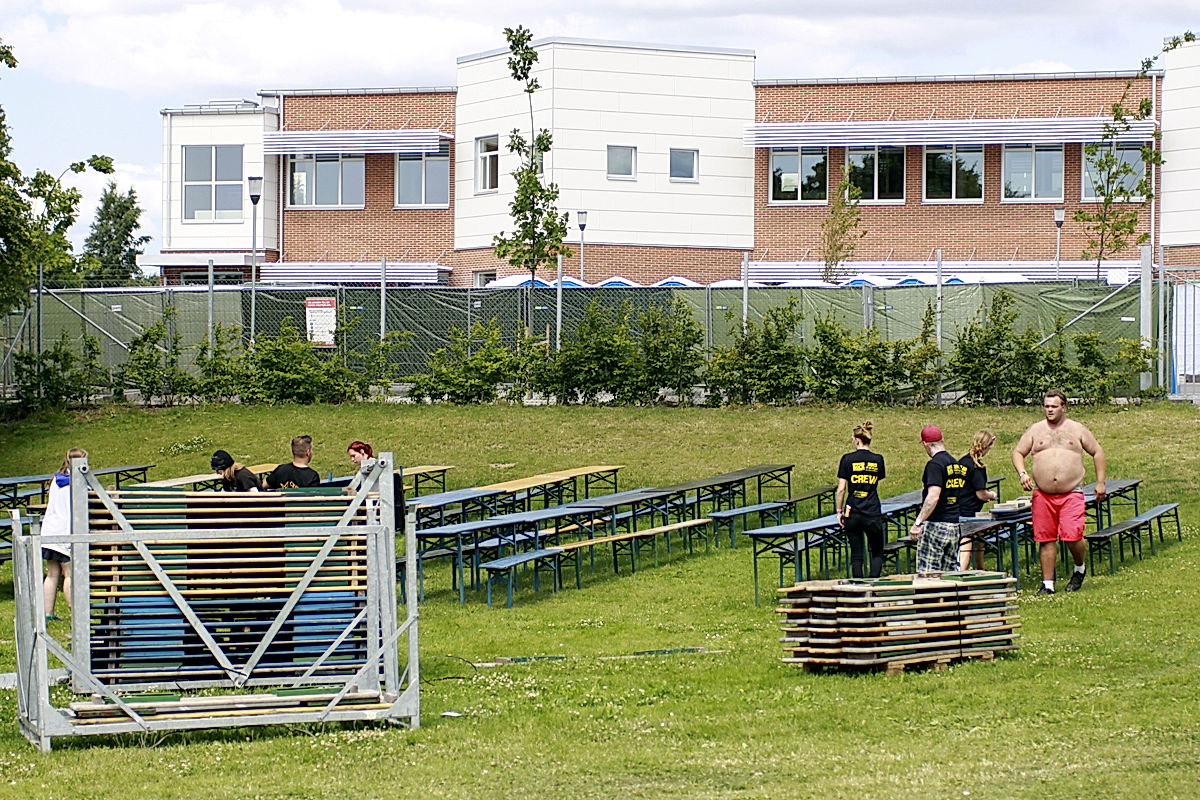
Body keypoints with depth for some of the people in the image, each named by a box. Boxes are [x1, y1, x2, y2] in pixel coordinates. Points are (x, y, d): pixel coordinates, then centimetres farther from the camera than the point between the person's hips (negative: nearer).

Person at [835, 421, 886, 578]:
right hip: (873, 514, 1)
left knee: (856, 554, 8)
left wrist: (839, 511, 4)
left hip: (852, 513, -1)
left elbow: (841, 489, -5)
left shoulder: (848, 459, -5)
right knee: (877, 553, 13)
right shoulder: (878, 459, 1)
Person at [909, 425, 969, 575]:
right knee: (949, 573, 10)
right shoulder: (957, 465, 13)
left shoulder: (935, 464, -13)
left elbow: (933, 497, -23)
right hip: (954, 526, 8)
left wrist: (918, 523, -22)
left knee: (927, 573, -7)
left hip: (935, 525, -8)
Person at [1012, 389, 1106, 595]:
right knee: (1046, 538, 1)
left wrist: (1100, 482, 9)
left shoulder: (1077, 430, 8)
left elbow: (1097, 452, 14)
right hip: (1042, 494, 2)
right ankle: (1048, 583, 9)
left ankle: (1079, 569, 15)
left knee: (1072, 536, -14)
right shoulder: (1035, 430, 10)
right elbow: (1018, 452, 13)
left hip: (1071, 494, -2)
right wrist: (1022, 473, -6)